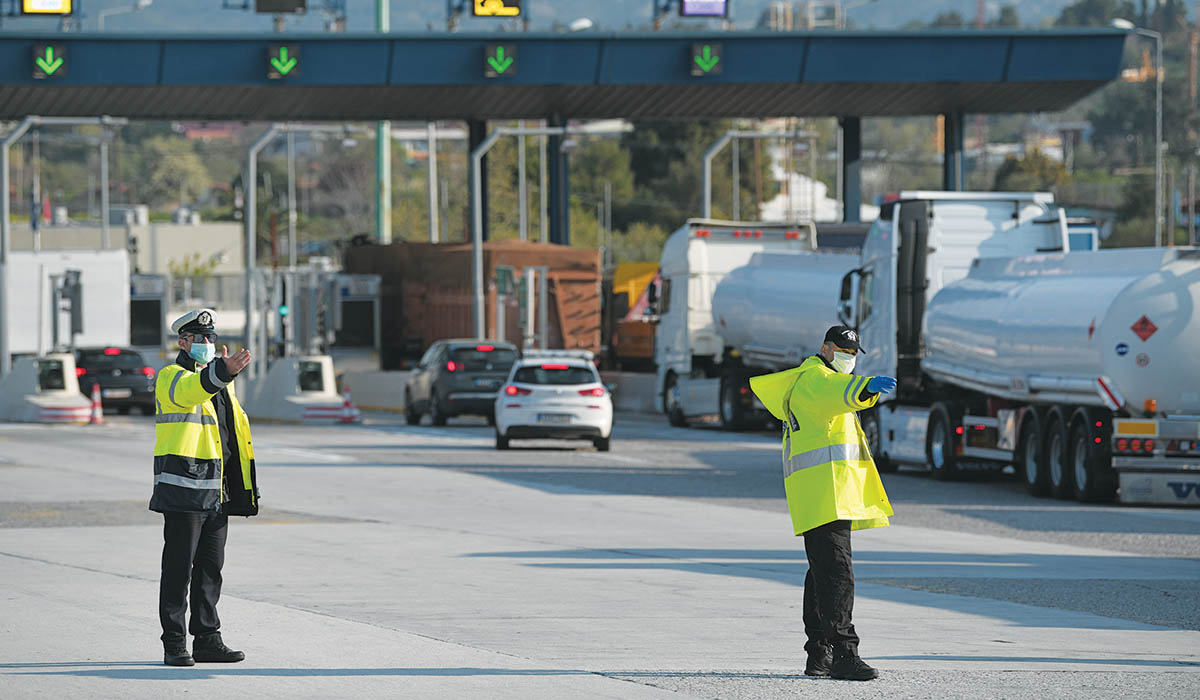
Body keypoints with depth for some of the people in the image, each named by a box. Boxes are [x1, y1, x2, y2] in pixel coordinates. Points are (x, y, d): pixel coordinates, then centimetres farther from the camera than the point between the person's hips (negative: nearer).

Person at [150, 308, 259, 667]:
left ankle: (207, 639, 16)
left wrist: (244, 486, 20)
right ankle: (174, 646, -4)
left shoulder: (219, 381, 21)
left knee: (210, 566, 10)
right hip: (183, 486, -8)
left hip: (217, 489, 8)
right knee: (179, 567, -6)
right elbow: (188, 392, -30)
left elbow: (232, 431, 25)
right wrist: (222, 372, -49)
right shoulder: (172, 376, -4)